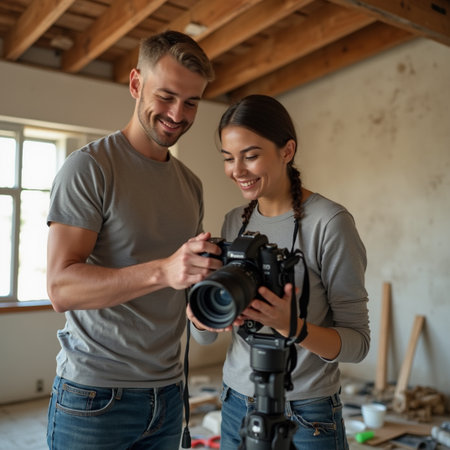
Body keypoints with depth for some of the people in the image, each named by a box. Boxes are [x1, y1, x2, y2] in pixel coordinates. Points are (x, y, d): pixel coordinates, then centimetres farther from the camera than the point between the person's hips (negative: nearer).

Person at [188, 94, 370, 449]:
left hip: (306, 419, -5)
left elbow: (358, 342, -14)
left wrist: (292, 326, -32)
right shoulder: (235, 221, 0)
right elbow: (205, 337, 1)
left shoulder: (330, 222, -17)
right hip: (236, 406, 5)